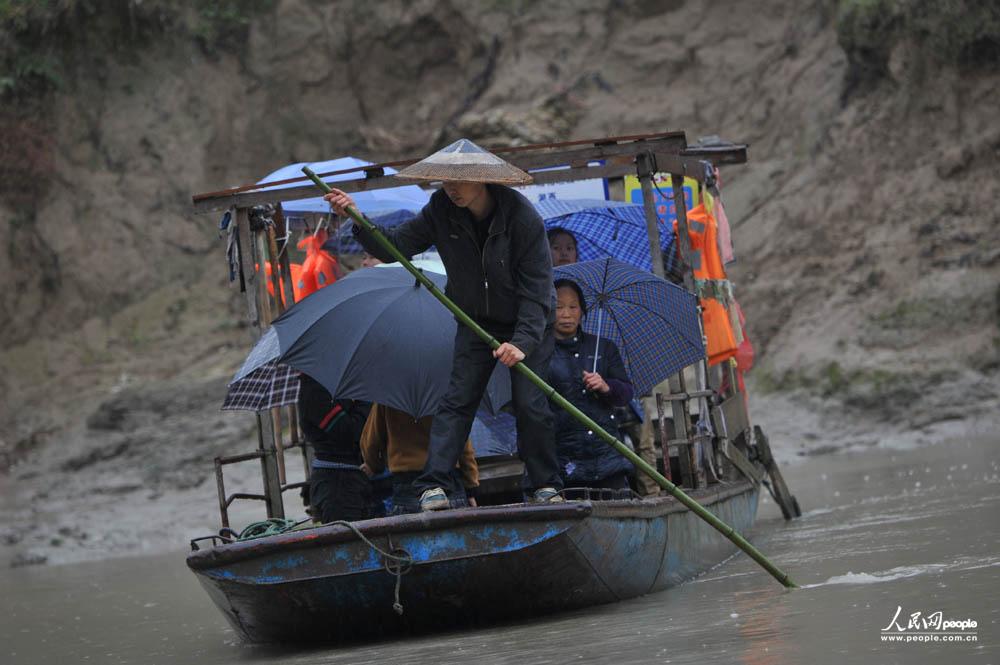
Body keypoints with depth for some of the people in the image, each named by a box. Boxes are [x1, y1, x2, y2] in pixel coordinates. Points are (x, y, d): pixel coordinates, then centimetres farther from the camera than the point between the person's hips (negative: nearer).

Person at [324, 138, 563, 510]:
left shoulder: (522, 218, -25)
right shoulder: (442, 210, -13)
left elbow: (537, 288, -26)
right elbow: (395, 246, -8)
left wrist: (522, 342, -35)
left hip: (529, 325, -3)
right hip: (476, 322, 4)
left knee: (530, 405, -10)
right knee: (457, 399, -7)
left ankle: (544, 485, 5)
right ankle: (433, 484, -13)